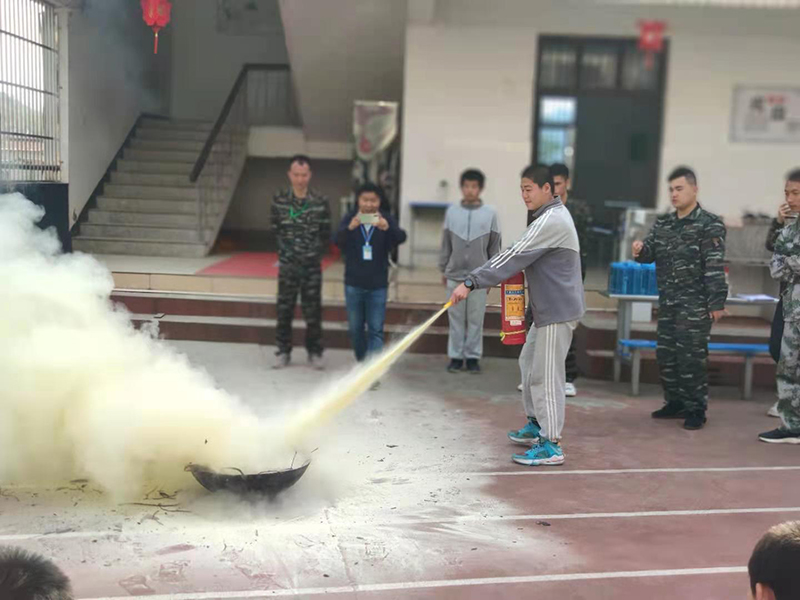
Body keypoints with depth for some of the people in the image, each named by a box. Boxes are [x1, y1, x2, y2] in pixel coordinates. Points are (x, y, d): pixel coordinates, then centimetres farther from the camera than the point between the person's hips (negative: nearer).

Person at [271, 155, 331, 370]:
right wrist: (287, 253, -8)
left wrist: (315, 254, -6)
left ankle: (314, 352, 16)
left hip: (312, 265, 0)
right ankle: (283, 352, 16)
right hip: (288, 264, 0)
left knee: (313, 310, 4)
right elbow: (276, 231, 2)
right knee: (284, 309, 5)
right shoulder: (279, 200, 1)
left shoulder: (320, 203, -1)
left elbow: (325, 234, 3)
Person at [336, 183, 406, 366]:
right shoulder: (350, 218, -4)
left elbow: (401, 238, -21)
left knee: (376, 330, -5)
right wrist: (349, 228, -42)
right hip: (353, 284, 1)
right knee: (355, 328, 12)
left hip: (378, 285, -1)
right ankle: (363, 364, 30)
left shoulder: (386, 219, -4)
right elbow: (338, 240, -20)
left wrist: (388, 228, -43)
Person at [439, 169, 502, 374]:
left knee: (476, 319, 4)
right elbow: (445, 245, 7)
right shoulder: (451, 212, 2)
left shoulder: (490, 213, -1)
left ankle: (473, 356, 14)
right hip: (455, 275, 1)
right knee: (456, 318, 6)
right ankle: (456, 356, 15)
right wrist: (443, 270, 7)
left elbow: (494, 248, 3)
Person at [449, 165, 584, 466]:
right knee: (529, 362, 19)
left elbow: (514, 257, -26)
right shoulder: (554, 215, 14)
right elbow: (528, 258, 19)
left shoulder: (550, 221, -20)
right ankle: (536, 424, 32)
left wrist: (471, 283, -28)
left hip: (558, 310, -11)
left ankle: (551, 445, 0)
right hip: (548, 307, 11)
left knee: (545, 374, -7)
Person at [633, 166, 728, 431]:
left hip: (695, 305, -7)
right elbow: (650, 252, 10)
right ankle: (676, 403, 26)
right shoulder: (663, 224, 12)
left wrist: (717, 303, -18)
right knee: (665, 355, 11)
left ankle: (696, 409, 6)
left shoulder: (709, 225, -7)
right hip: (667, 302, 7)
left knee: (692, 357, -5)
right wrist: (640, 250, -15)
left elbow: (715, 267, -13)